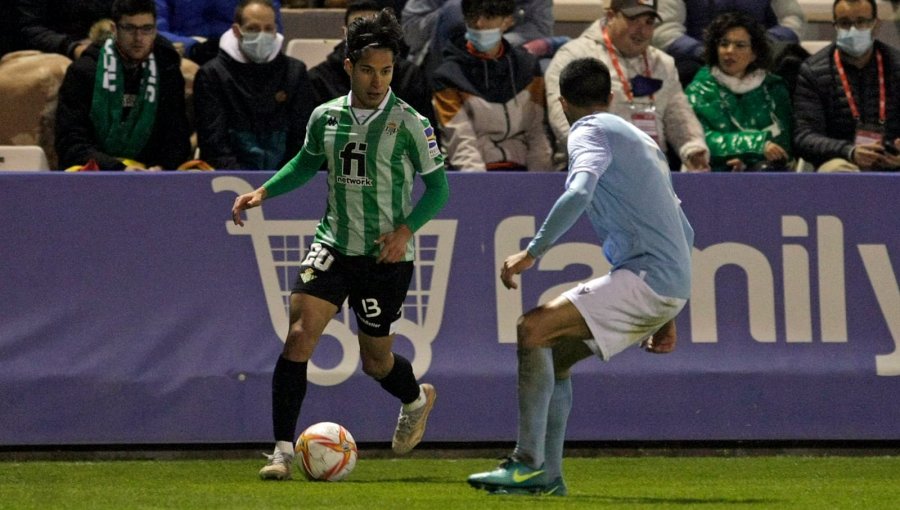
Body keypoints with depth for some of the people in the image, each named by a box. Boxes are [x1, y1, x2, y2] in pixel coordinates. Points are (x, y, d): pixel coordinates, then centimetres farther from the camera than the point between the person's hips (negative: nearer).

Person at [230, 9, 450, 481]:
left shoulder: (409, 123, -9)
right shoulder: (325, 117, 2)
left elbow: (437, 185, -2)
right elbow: (307, 163, 21)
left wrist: (406, 229, -16)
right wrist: (263, 193, 8)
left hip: (385, 257, -2)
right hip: (333, 247, 2)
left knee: (375, 361, 10)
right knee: (299, 337, -17)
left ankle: (416, 400, 47)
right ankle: (283, 451, -13)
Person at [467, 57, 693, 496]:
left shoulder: (591, 131, 0)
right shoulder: (640, 139, 28)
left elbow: (579, 192, -23)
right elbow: (684, 231, 29)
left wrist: (532, 252, -21)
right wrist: (666, 319, 31)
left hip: (645, 276, -9)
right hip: (672, 285, 9)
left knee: (532, 330, -15)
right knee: (554, 356, 15)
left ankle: (528, 462, -19)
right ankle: (548, 476, 10)